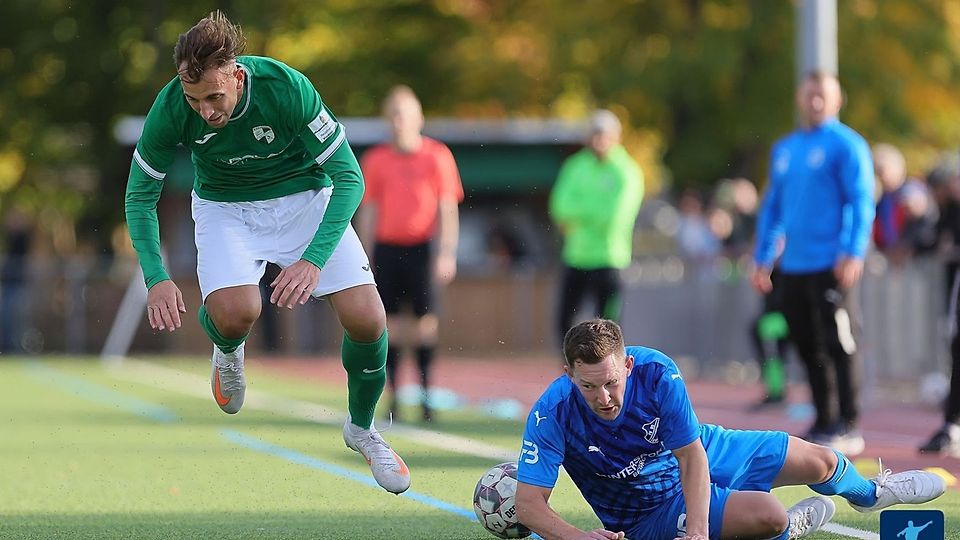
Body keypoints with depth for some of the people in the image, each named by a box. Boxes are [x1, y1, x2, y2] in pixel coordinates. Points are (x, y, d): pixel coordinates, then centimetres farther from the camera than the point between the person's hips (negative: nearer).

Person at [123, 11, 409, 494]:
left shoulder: (286, 88, -30)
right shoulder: (172, 107, -25)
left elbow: (348, 176, -23)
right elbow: (140, 194, -10)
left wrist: (313, 259, -33)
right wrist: (156, 279, -22)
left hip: (305, 197, 0)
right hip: (225, 207, 0)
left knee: (367, 319, -16)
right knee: (235, 313, -29)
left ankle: (361, 427, 14)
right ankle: (227, 350, 12)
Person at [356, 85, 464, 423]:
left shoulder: (437, 156, 1)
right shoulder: (375, 160, 7)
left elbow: (448, 208, 1)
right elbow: (367, 211, 12)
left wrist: (447, 254, -6)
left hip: (421, 247, -2)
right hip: (386, 247, 2)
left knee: (426, 320, -8)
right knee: (389, 323, -1)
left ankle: (425, 393, 1)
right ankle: (393, 395, 6)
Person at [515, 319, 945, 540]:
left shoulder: (656, 372, -30)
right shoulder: (552, 414, -34)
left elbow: (691, 456, -26)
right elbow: (528, 504, -32)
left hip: (700, 454, 3)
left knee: (820, 462, 11)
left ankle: (869, 493, 50)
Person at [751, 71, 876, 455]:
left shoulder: (847, 145, -3)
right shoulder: (784, 149, 17)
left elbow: (861, 202, -10)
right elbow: (773, 206, 22)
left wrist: (854, 253, -20)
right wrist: (762, 258, 18)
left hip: (831, 265, -7)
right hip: (793, 266, 7)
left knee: (839, 344, -7)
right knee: (808, 346, 9)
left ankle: (849, 426, -2)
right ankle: (823, 423, 18)